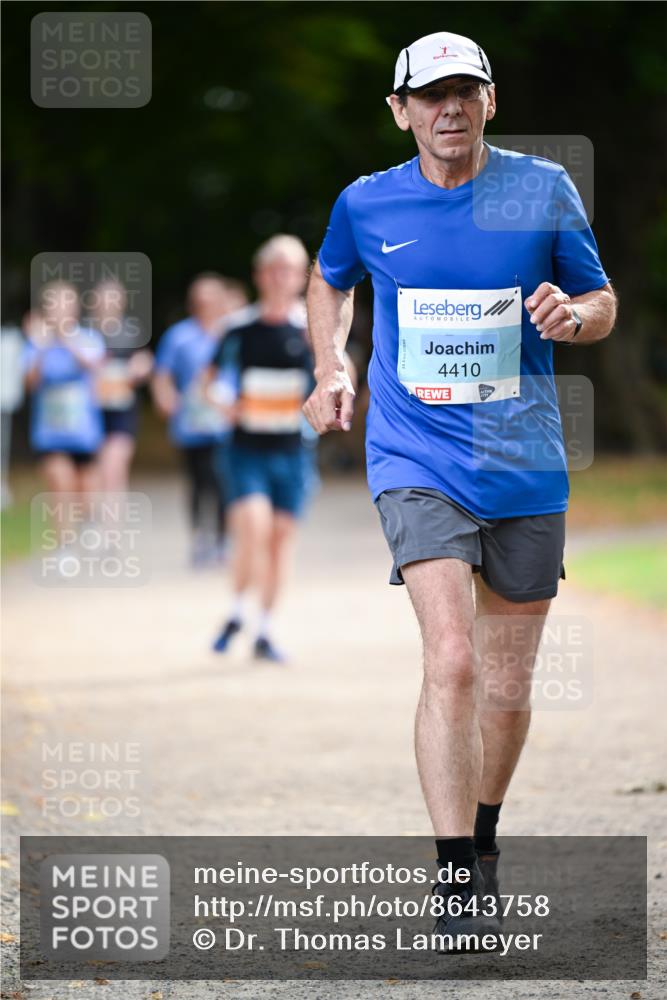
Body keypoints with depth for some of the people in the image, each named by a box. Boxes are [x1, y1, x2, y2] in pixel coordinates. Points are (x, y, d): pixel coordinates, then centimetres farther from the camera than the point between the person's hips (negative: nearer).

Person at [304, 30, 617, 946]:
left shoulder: (543, 190, -1)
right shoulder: (365, 205, 1)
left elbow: (603, 305, 8)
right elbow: (330, 281, 22)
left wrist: (572, 314, -14)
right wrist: (330, 369, 8)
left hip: (526, 468, 2)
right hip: (418, 465, -2)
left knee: (507, 682, 10)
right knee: (452, 661, -19)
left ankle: (482, 838, 36)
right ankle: (457, 886, -19)